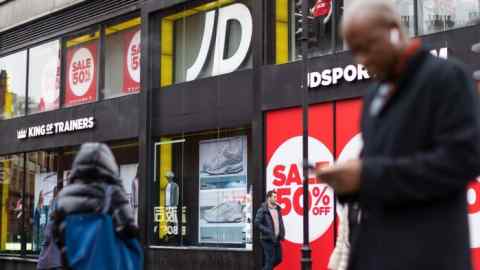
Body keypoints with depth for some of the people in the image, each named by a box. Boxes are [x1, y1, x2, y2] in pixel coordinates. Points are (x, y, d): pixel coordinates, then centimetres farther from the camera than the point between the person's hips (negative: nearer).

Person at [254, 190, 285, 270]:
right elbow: (257, 223, -14)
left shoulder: (278, 209, 10)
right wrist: (268, 232, -18)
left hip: (276, 239, 7)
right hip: (268, 239, -7)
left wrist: (282, 233, 7)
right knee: (270, 260, -5)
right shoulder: (263, 210, -11)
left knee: (278, 259, 11)